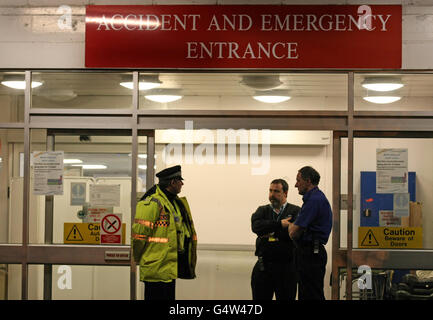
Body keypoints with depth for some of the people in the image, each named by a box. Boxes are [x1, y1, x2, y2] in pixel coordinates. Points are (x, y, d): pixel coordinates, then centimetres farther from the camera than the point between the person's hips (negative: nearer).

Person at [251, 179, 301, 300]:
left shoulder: (295, 211, 2)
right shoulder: (262, 210, 13)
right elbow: (256, 226, -8)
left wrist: (270, 233, -7)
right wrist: (280, 224, -14)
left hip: (286, 267, -3)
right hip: (263, 266, 3)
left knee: (286, 297, 3)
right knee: (259, 297, 5)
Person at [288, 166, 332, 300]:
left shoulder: (314, 200, -17)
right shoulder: (318, 197, 17)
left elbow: (294, 233, -19)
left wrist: (291, 226, 2)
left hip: (310, 254, -11)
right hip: (311, 253, 11)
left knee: (312, 295, -7)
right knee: (305, 294, 14)